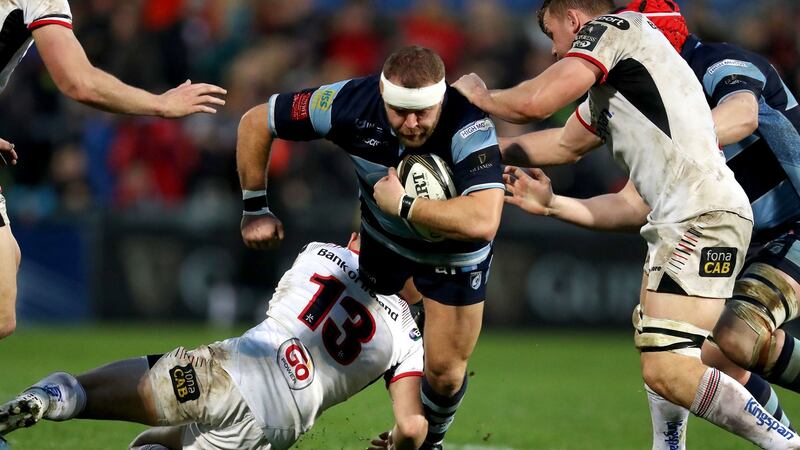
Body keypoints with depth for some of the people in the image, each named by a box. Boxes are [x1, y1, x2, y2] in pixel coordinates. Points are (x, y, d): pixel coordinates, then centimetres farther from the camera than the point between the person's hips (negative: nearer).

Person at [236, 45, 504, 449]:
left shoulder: (469, 127, -41)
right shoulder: (352, 103, -32)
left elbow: (482, 222, -54)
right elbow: (255, 122, -18)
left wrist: (403, 205, -44)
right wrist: (255, 209, -11)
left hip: (454, 247, -3)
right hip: (383, 233, 3)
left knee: (445, 371, 1)